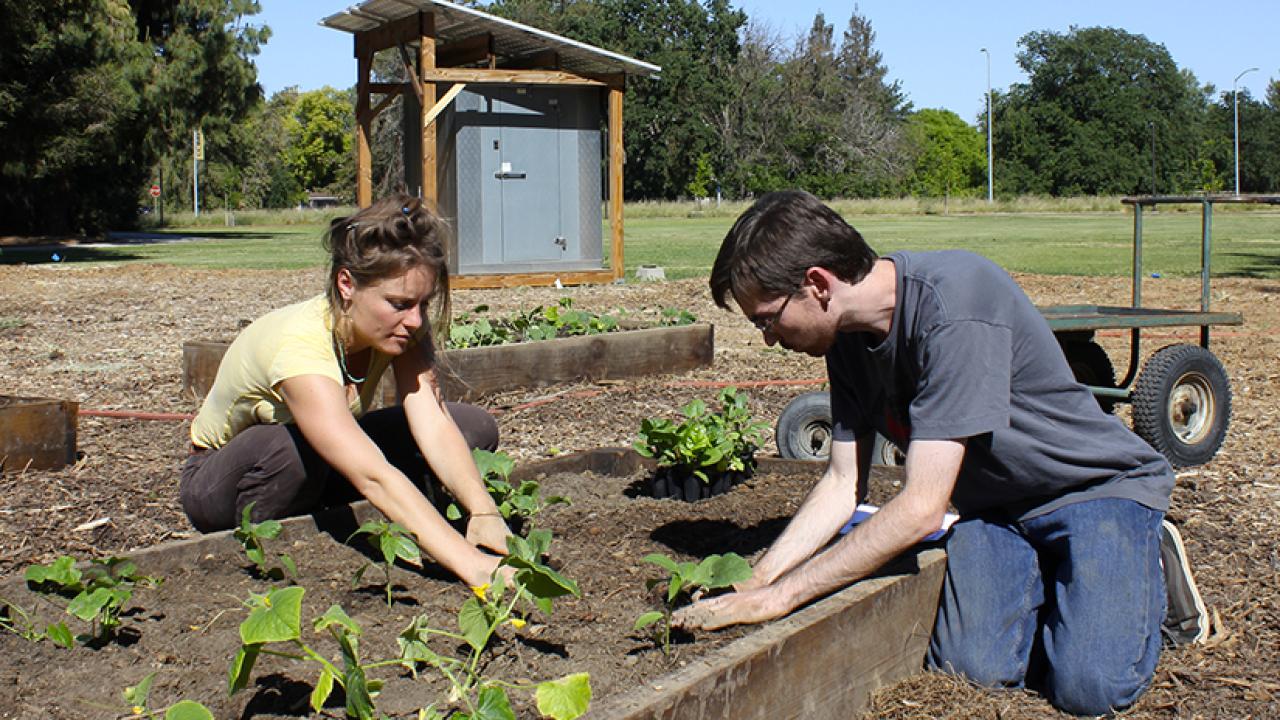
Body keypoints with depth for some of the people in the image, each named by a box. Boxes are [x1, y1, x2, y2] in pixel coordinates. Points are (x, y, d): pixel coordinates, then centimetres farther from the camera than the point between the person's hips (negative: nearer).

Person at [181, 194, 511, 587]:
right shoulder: (300, 345, -39)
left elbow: (434, 426, -29)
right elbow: (374, 478, -50)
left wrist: (484, 513, -46)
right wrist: (471, 563, -59)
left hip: (319, 476, 5)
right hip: (220, 480, -5)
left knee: (475, 426, -14)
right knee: (292, 448, -41)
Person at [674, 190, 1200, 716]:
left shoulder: (954, 304, -31)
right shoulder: (849, 337, -5)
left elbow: (921, 509, -31)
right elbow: (841, 486, 1)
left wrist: (778, 596, -26)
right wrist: (753, 585, -12)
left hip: (1100, 485, -5)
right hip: (996, 507, 6)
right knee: (970, 667, -20)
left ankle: (1142, 564, 5)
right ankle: (1045, 574, 11)